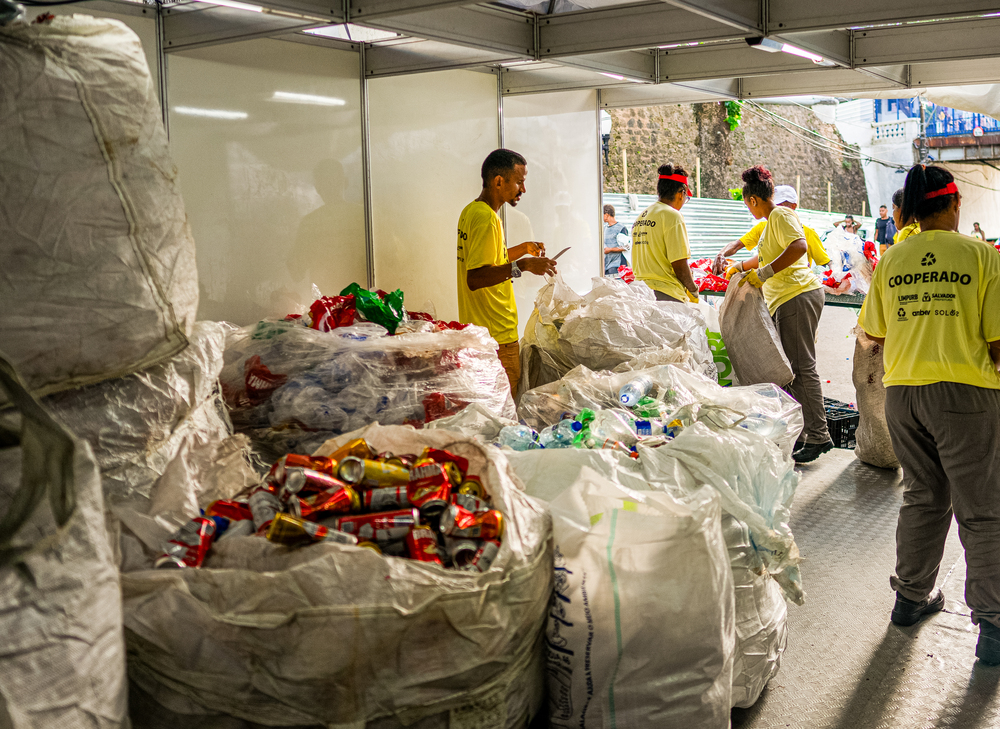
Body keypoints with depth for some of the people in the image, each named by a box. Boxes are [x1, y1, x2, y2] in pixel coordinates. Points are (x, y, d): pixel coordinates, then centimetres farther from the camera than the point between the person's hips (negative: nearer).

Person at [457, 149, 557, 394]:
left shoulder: (471, 211, 14)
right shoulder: (486, 219, -18)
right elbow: (475, 278, -26)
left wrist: (522, 249, 19)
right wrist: (522, 266, -29)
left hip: (478, 327, 10)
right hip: (496, 336, -10)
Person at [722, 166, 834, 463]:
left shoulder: (780, 215, -5)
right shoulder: (772, 221, 26)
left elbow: (799, 247, -24)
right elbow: (767, 256, 46)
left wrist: (763, 273, -22)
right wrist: (739, 266, 58)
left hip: (798, 295, -10)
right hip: (789, 300, 10)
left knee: (802, 367, -12)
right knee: (793, 369, 7)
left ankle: (818, 435, -12)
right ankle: (800, 435, 8)